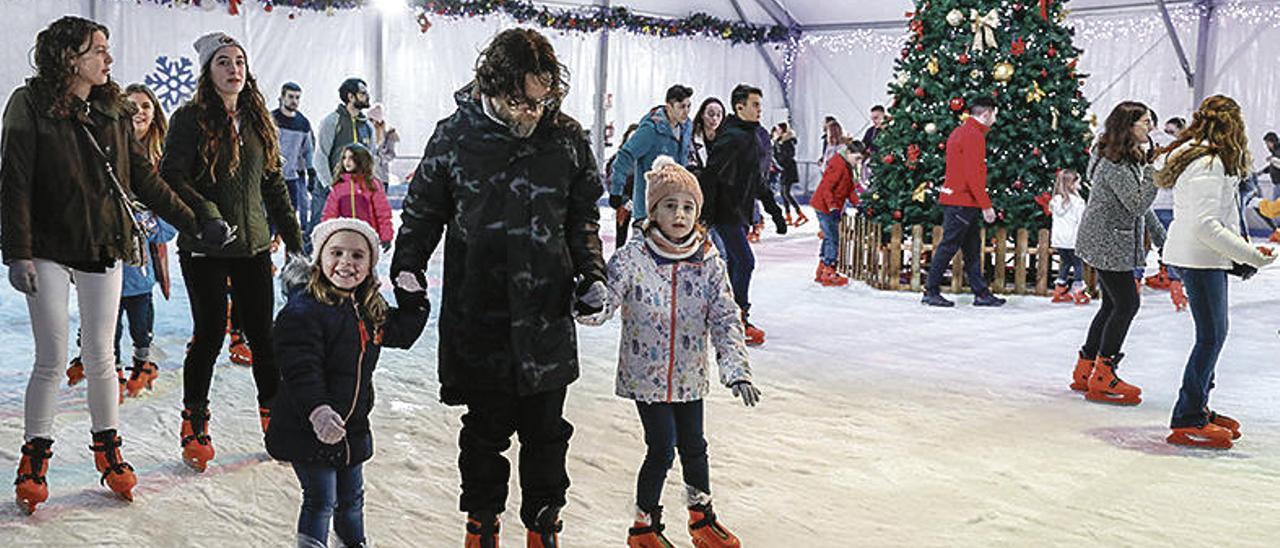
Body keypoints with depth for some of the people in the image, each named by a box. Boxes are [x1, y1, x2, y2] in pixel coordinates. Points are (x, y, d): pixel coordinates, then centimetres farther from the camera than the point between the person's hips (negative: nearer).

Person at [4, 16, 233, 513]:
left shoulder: (113, 109, 6)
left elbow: (144, 179, 10)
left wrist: (194, 225, 8)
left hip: (103, 250, 3)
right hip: (50, 252, -3)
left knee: (99, 359, 8)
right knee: (51, 361, 1)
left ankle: (107, 450, 23)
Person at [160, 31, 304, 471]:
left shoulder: (258, 120, 11)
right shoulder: (190, 118, -5)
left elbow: (274, 184, 14)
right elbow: (172, 178, -12)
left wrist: (294, 241, 12)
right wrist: (208, 216, -25)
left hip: (254, 245, 4)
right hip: (205, 249, -4)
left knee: (262, 333, 6)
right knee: (210, 332, 0)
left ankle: (276, 421, 18)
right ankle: (194, 423, 18)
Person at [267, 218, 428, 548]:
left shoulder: (370, 310, 5)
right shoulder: (303, 309, -21)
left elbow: (401, 333, 21)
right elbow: (300, 369, -30)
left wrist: (413, 298, 7)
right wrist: (317, 410, -43)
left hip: (353, 427, 8)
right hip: (308, 430, -7)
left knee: (352, 498, 23)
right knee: (320, 501, 2)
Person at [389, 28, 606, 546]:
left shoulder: (568, 138, -2)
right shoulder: (455, 136, -6)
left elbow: (583, 216, 11)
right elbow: (422, 212, 6)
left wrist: (591, 273, 0)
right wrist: (406, 271, -3)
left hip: (547, 315, 1)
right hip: (477, 314, -1)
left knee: (545, 427, 11)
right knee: (486, 427, 12)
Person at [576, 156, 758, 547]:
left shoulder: (709, 263, -4)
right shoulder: (633, 259, -13)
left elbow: (726, 319, -6)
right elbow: (602, 305, -17)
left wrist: (736, 370, -15)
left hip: (690, 376, 3)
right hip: (646, 373, -3)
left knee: (693, 445, 15)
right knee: (662, 449, -2)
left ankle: (701, 514, 38)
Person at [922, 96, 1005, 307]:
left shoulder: (959, 132, 17)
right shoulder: (974, 136, -14)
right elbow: (974, 175, -20)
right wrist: (986, 205, -17)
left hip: (956, 200, 10)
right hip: (963, 202, -10)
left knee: (972, 248, 11)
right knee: (948, 246, -5)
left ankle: (981, 293, 15)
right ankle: (931, 292, 0)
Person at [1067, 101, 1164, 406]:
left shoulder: (1131, 159, 13)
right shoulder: (1114, 164, -20)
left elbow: (1141, 206, 20)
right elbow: (1137, 204, -26)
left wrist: (1160, 238, 20)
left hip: (1112, 243, 10)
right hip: (1107, 244, -10)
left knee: (1113, 305, 13)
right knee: (1127, 303, -6)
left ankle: (1084, 371, 21)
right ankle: (1102, 378, 2)